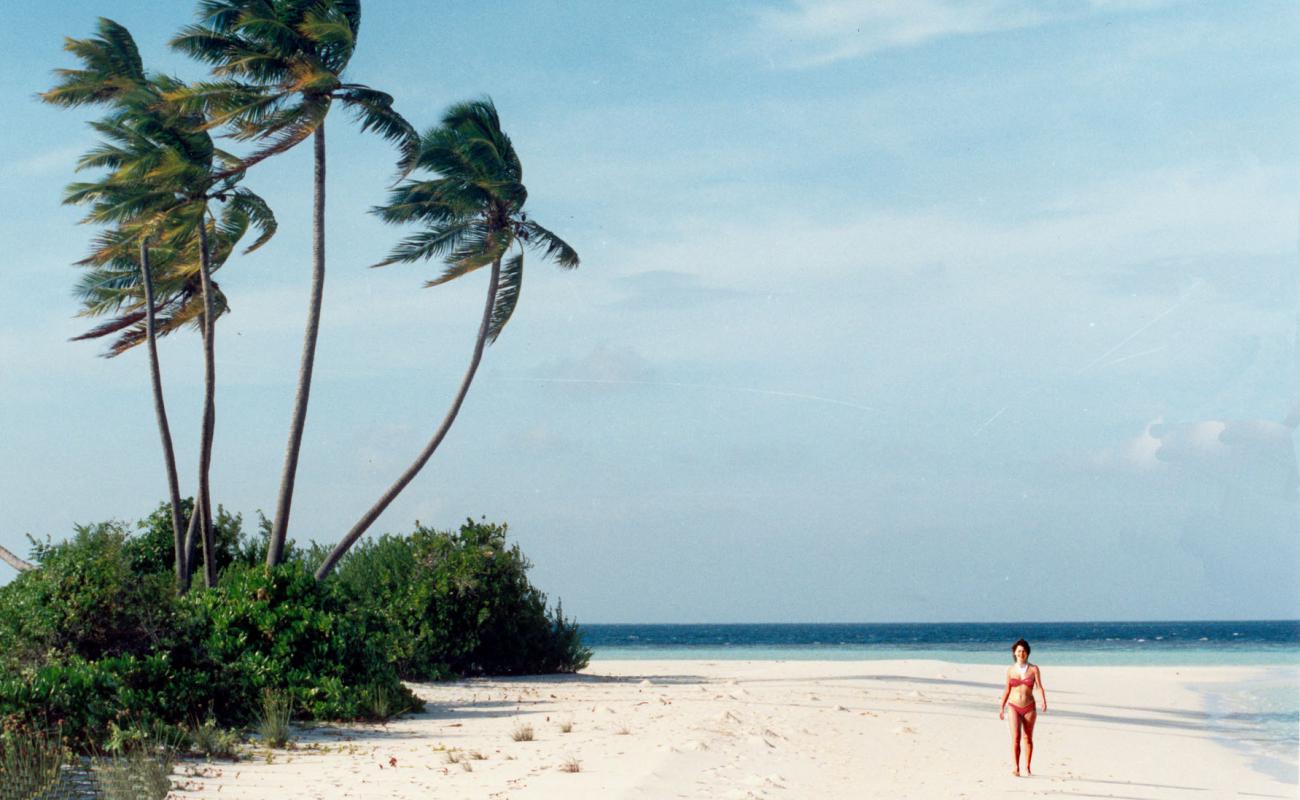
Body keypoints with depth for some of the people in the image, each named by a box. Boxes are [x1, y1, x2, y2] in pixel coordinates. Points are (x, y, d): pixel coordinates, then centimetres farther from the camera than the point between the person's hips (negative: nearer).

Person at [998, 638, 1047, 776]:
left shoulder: (1034, 669, 1)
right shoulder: (1010, 670, 5)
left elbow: (1039, 687, -7)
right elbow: (1007, 690, 11)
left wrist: (1044, 702, -23)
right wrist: (1001, 708, 11)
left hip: (1029, 708, 0)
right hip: (1014, 707, 0)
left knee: (1028, 738, 10)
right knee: (1015, 737, -14)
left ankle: (1027, 767, 22)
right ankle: (1016, 768, -20)